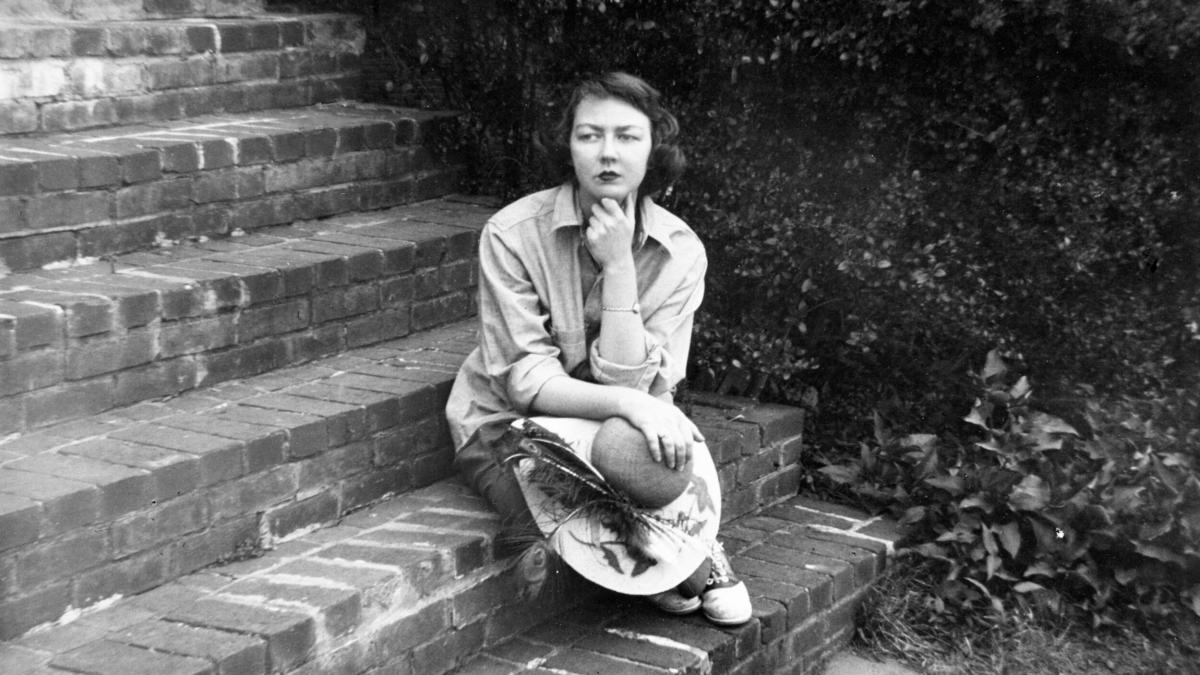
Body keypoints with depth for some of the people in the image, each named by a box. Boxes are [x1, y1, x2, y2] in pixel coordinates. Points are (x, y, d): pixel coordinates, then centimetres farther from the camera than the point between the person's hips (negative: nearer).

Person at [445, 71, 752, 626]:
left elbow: (632, 383, -18)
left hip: (612, 422, 2)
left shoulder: (679, 252, -10)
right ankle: (694, 565, 0)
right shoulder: (513, 234, -17)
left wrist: (619, 265, -26)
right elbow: (525, 381, -20)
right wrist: (629, 404, -37)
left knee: (629, 448, -34)